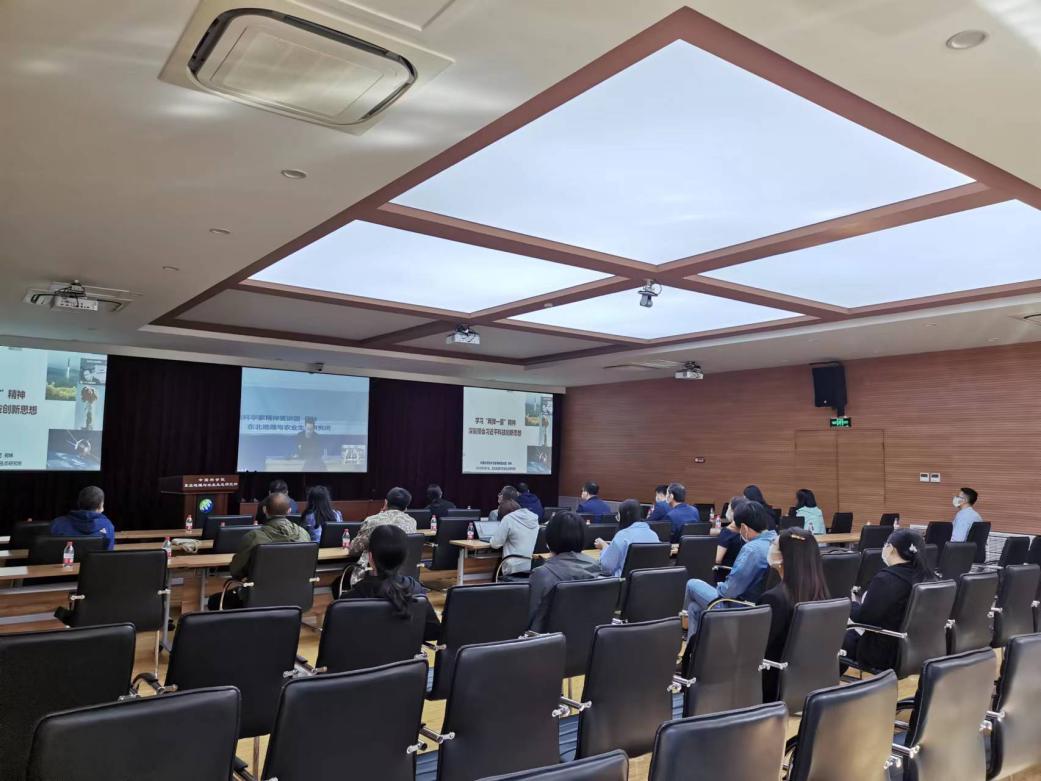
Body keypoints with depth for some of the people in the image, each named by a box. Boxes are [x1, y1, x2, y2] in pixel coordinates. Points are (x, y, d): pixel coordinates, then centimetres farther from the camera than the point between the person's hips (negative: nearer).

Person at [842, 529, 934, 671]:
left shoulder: (886, 579, -24)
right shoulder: (927, 576, -1)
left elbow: (863, 617, -20)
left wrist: (851, 604, 0)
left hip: (887, 653, -7)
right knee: (852, 632, 23)